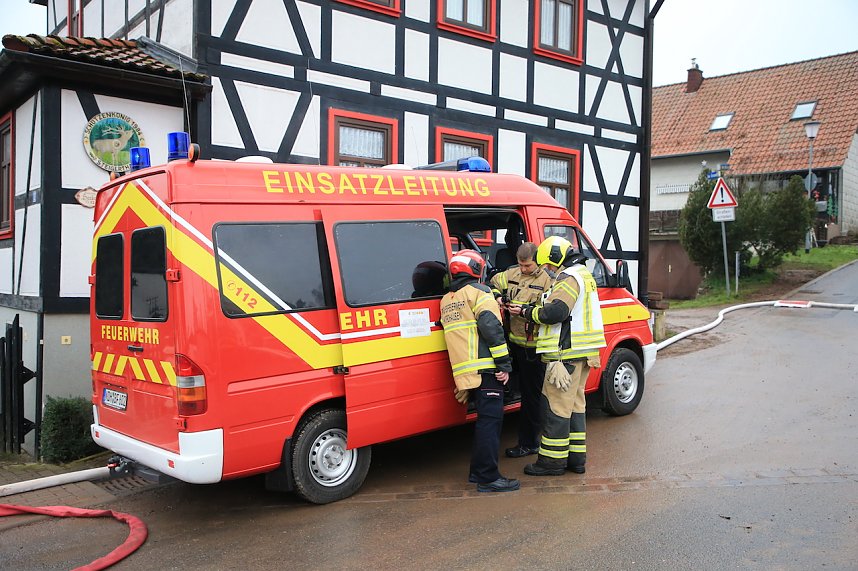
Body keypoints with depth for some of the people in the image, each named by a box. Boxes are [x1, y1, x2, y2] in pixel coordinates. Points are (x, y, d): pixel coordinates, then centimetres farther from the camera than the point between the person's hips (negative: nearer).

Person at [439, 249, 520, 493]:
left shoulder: (446, 300, 21)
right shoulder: (478, 292, -5)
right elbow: (492, 328, -15)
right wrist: (504, 364, -14)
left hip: (465, 370, 8)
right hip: (485, 369, -8)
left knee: (485, 418, 17)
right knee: (490, 420, -5)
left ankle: (478, 471, 23)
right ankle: (488, 477, -5)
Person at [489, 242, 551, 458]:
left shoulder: (548, 280, -11)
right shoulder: (512, 274, 8)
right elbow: (494, 283, 22)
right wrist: (497, 297, 1)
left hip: (533, 346, -6)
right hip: (513, 341, 6)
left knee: (531, 394, 3)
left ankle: (529, 443, 14)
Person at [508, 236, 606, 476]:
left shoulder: (569, 278, -13)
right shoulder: (582, 275, 21)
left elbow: (555, 312, -24)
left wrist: (527, 312, -10)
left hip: (566, 353, -11)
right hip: (580, 353, 11)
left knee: (556, 404, -4)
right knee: (574, 403, 16)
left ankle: (552, 460, 2)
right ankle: (576, 457, 22)